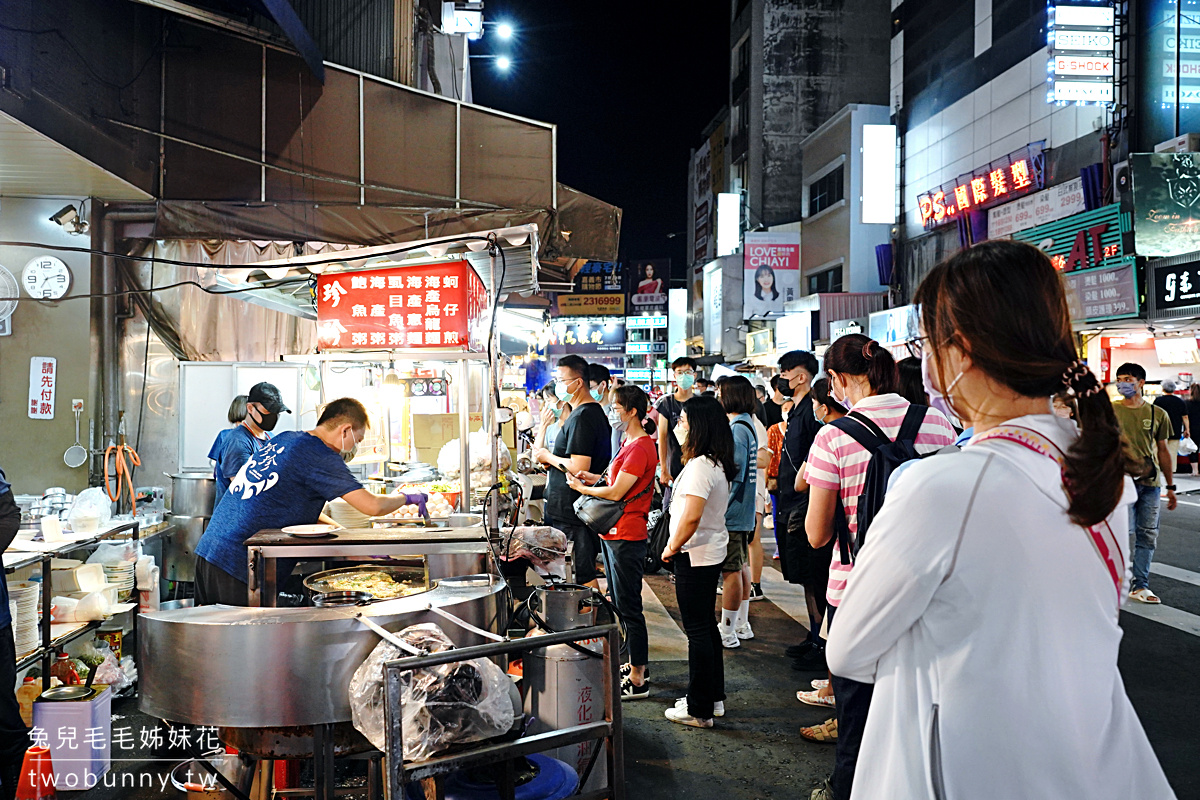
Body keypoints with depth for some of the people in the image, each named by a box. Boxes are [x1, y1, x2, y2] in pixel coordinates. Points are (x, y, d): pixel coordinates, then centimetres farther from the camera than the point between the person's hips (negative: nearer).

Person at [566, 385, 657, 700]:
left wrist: (581, 487, -7)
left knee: (629, 608, -4)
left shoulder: (641, 447, -18)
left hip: (626, 537, -11)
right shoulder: (629, 444, 15)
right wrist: (595, 478, 9)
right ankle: (637, 666, 30)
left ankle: (637, 682, 3)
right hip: (614, 533, 11)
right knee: (622, 605, 18)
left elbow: (616, 493, -20)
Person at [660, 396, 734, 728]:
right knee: (706, 625, 18)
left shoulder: (699, 466, -21)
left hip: (695, 556, -10)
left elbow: (691, 518, -28)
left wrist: (672, 548, -14)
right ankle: (714, 697, 30)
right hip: (713, 551, 10)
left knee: (698, 630, -1)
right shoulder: (718, 464, 9)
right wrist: (677, 547, 16)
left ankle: (699, 710, 8)